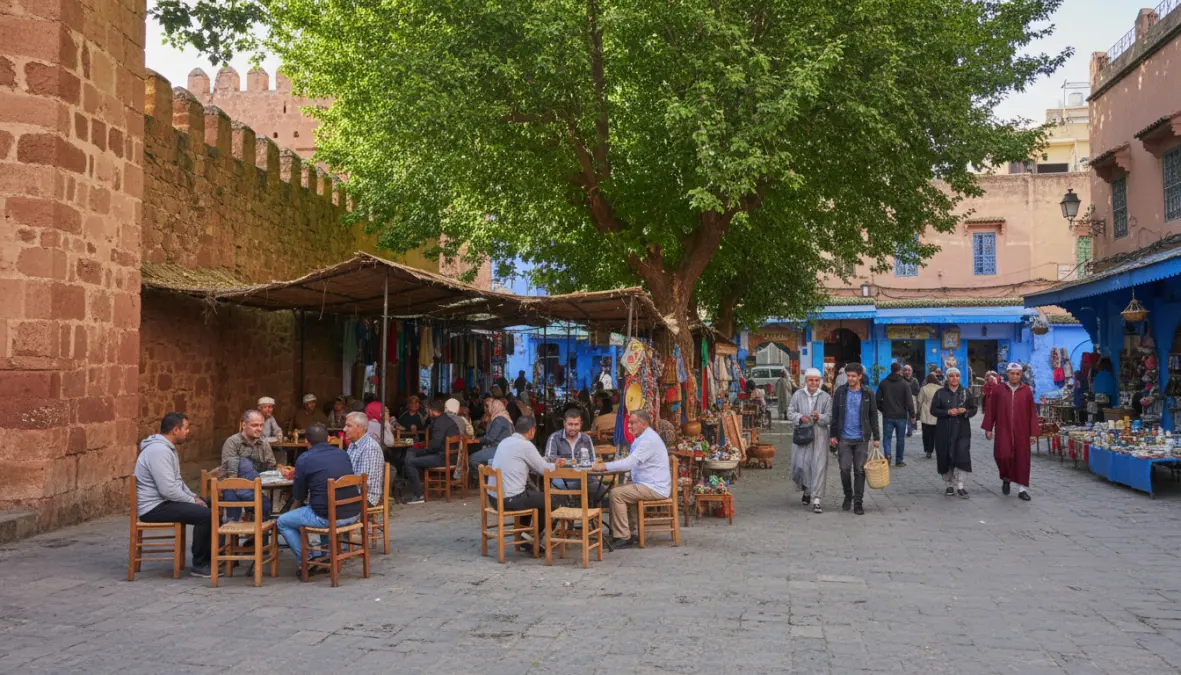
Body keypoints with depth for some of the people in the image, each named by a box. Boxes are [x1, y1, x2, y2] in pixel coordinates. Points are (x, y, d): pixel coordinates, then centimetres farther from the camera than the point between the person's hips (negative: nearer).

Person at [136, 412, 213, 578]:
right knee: (204, 514, -22)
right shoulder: (159, 451, -22)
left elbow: (176, 480, 23)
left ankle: (210, 555, 18)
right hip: (154, 508, -11)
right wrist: (192, 501, -14)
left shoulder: (166, 447, 13)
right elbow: (168, 490, -28)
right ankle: (199, 565, -9)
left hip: (163, 501, 11)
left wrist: (193, 497, 9)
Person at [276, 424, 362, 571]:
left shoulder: (304, 459, -3)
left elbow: (299, 497, 4)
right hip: (354, 514, 6)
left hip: (327, 518, -6)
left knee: (282, 522, 15)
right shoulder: (343, 454, 11)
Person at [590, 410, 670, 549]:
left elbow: (629, 463, -27)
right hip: (650, 484, 11)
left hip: (655, 488, -11)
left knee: (617, 493, -15)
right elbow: (632, 463, 16)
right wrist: (607, 466, 2)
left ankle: (623, 536, -11)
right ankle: (629, 531, 12)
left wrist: (604, 466, -21)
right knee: (618, 490, 12)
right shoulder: (644, 437, 14)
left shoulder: (649, 440, -20)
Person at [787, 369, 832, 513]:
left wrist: (820, 417, -18)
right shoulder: (798, 395, 6)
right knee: (801, 464, 3)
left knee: (818, 466, -6)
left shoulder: (826, 397, 4)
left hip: (819, 436, -1)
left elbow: (830, 417, 2)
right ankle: (807, 490, 33)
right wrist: (800, 418, -12)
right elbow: (790, 413, 7)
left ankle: (816, 500, -4)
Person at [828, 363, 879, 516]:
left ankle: (858, 502, 10)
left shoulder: (867, 393, 1)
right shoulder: (840, 392, 1)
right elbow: (834, 414, 5)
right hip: (844, 438, 0)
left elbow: (873, 416, 6)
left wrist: (876, 437, 3)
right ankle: (848, 496, 21)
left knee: (860, 470, 2)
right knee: (845, 469, -2)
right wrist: (832, 435, 1)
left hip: (862, 438, 0)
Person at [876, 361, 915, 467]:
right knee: (900, 439, 10)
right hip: (901, 416, -1)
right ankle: (899, 460, 14)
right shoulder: (904, 384, -6)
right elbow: (909, 401, -9)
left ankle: (887, 454, -18)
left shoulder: (883, 383, 1)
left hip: (887, 416, 1)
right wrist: (912, 414, 0)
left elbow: (878, 399, 4)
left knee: (887, 437, 6)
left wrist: (882, 409, 18)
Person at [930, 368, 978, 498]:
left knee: (962, 456, -10)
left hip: (962, 430, 0)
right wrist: (947, 412, -16)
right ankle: (949, 485, 17)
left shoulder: (966, 392, 8)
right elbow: (933, 410, -1)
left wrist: (965, 411, -11)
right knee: (946, 457, 2)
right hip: (944, 430, 0)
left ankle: (960, 486, -4)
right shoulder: (940, 393, 2)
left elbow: (973, 409, 11)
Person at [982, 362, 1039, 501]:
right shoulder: (998, 390, 2)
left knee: (1022, 459, 3)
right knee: (1003, 456, -9)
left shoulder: (1027, 391, 1)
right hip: (1003, 431, -1)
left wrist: (1033, 433, -1)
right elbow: (990, 410, 5)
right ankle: (1006, 478, 21)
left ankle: (1021, 488, 13)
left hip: (1021, 432, 1)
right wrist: (988, 428, 2)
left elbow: (1032, 413, 2)